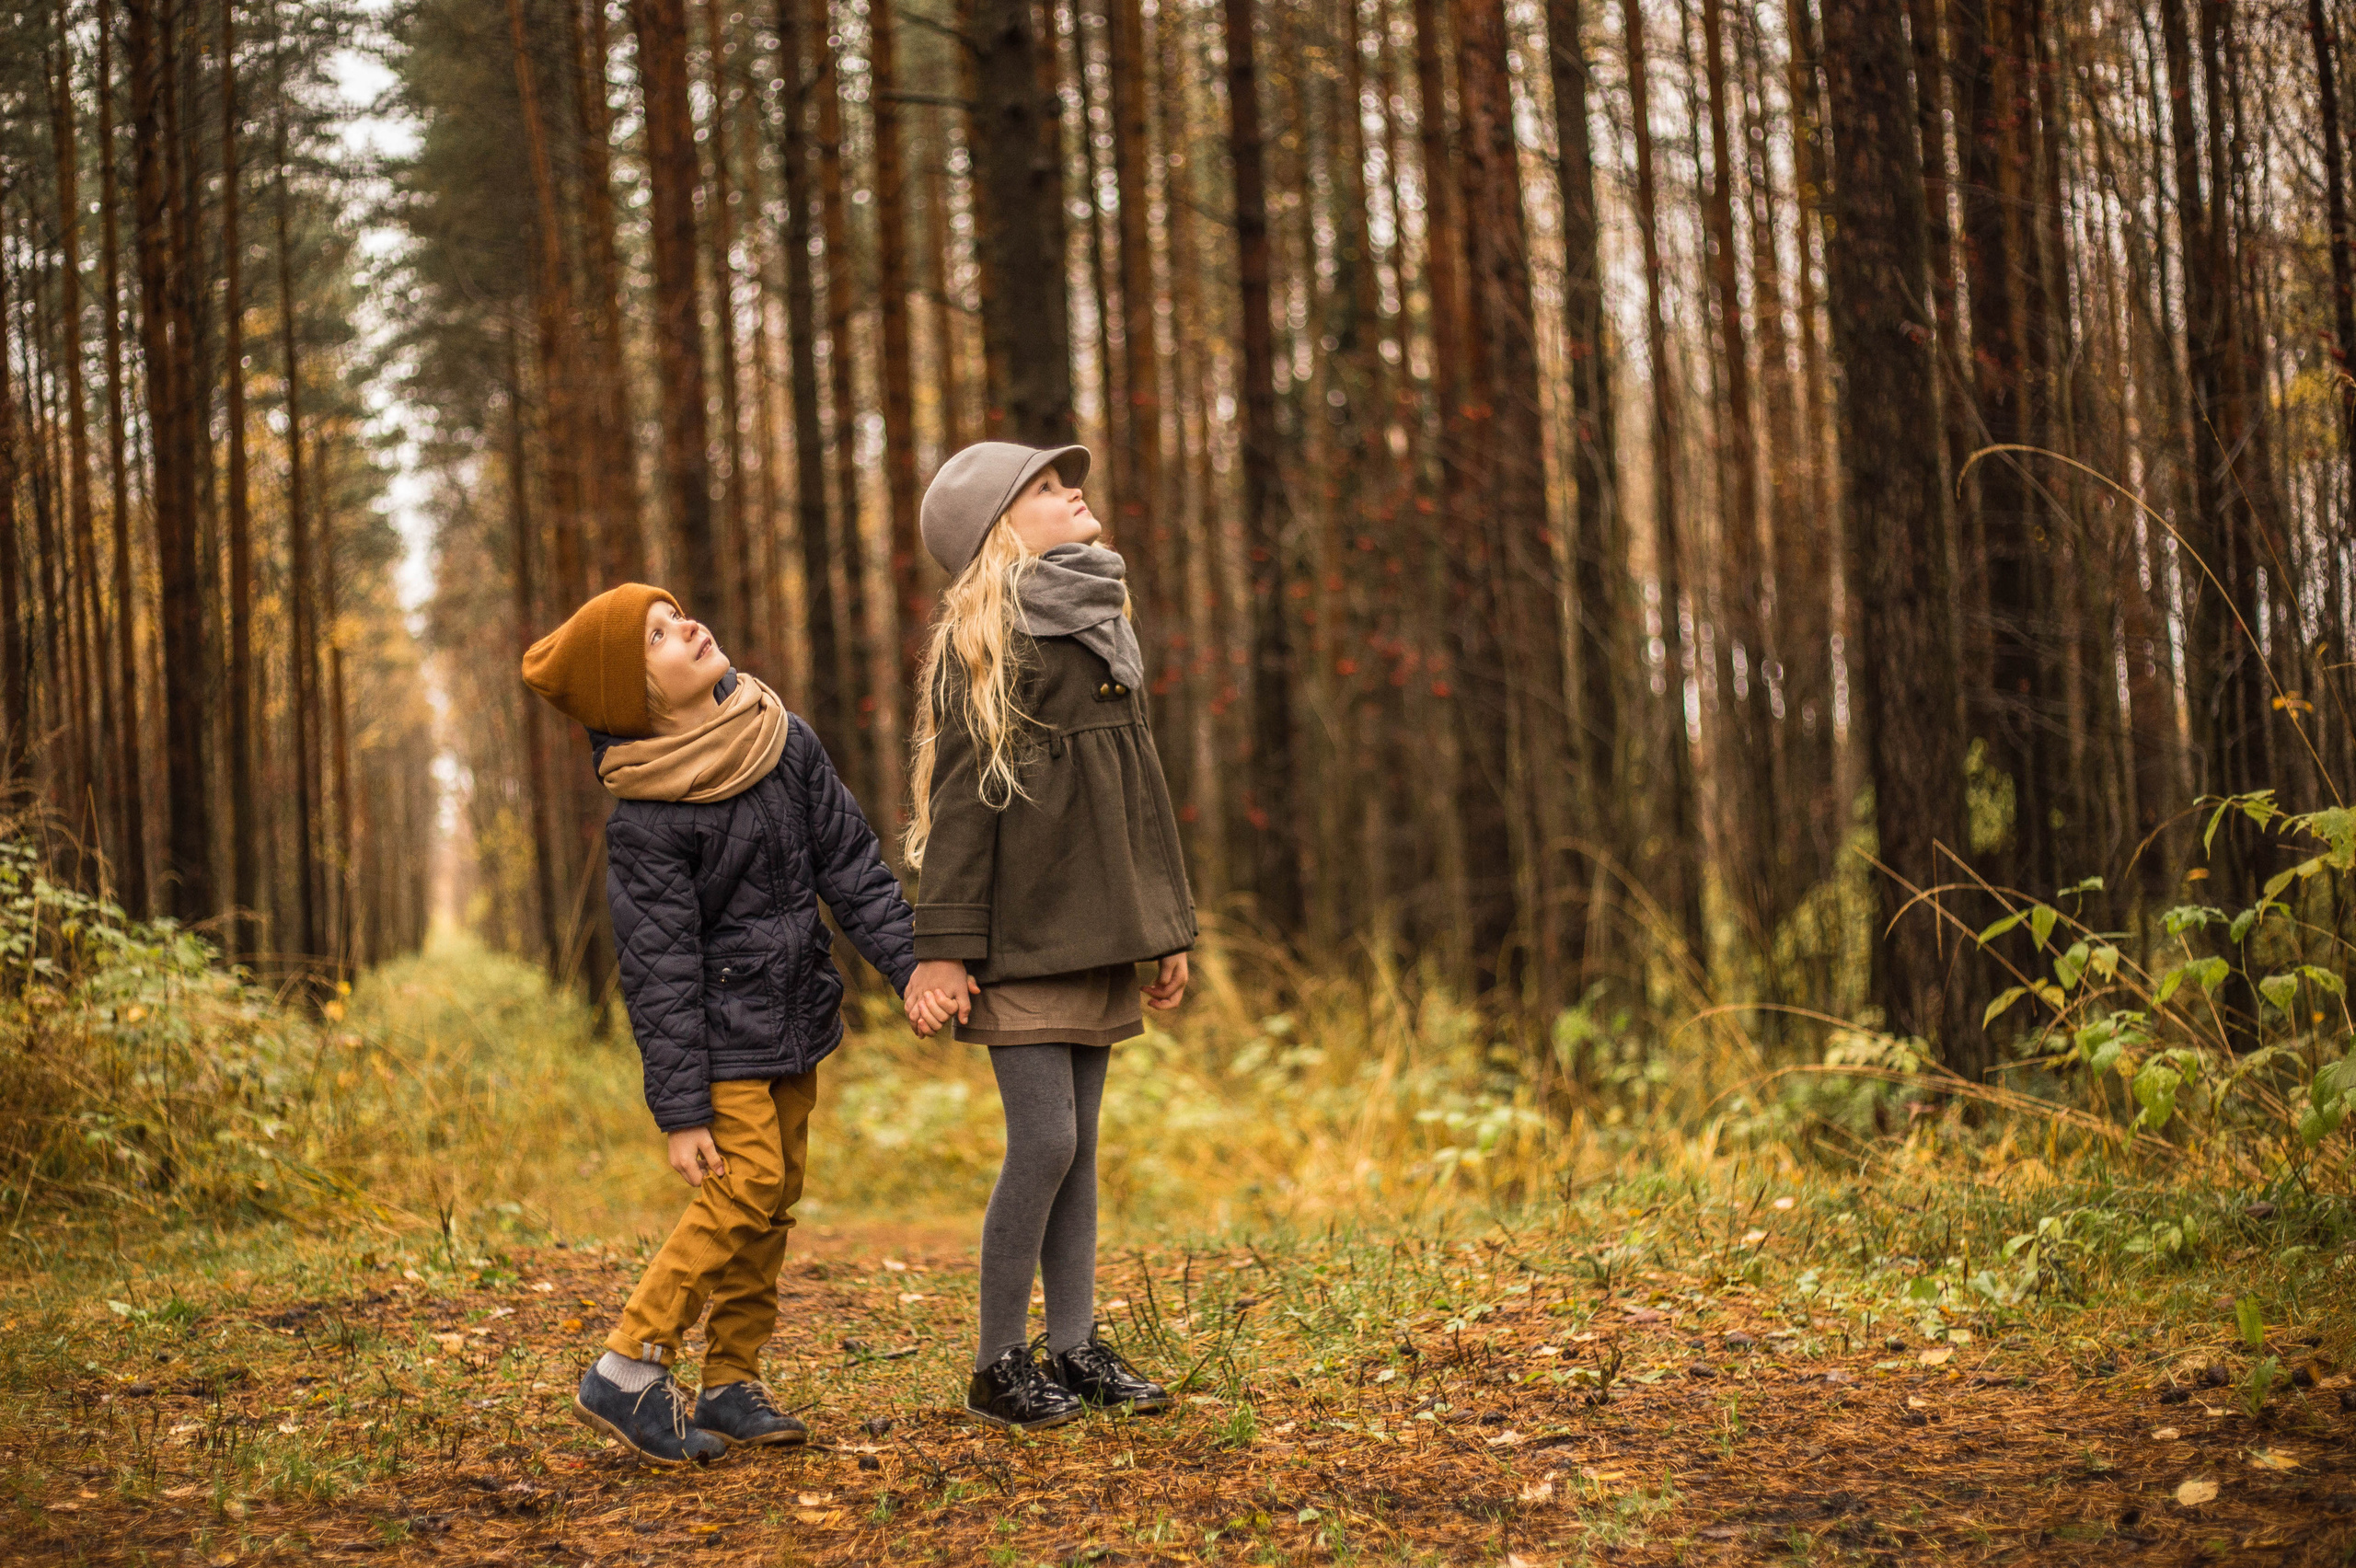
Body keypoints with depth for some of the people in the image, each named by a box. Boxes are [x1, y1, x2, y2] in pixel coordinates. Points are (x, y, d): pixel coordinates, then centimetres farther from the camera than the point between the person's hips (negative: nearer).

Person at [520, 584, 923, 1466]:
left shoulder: (785, 741, 1)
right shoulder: (645, 817, -18)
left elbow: (850, 861, 6)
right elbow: (658, 969, -17)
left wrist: (911, 963, -1)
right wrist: (681, 1110, -17)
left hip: (792, 1015, 7)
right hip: (720, 1028, -7)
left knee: (776, 1196, 7)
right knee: (744, 1187, -14)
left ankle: (732, 1384, 15)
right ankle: (628, 1373, -6)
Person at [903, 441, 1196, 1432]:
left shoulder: (1101, 625, 18)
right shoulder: (983, 639, -6)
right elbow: (961, 796, -12)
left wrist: (1167, 928, 19)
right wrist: (943, 948, -17)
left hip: (1094, 926, 7)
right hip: (1023, 931, -7)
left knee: (1078, 1144, 9)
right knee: (1045, 1140, -9)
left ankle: (1074, 1348, 15)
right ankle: (1000, 1363, 1)